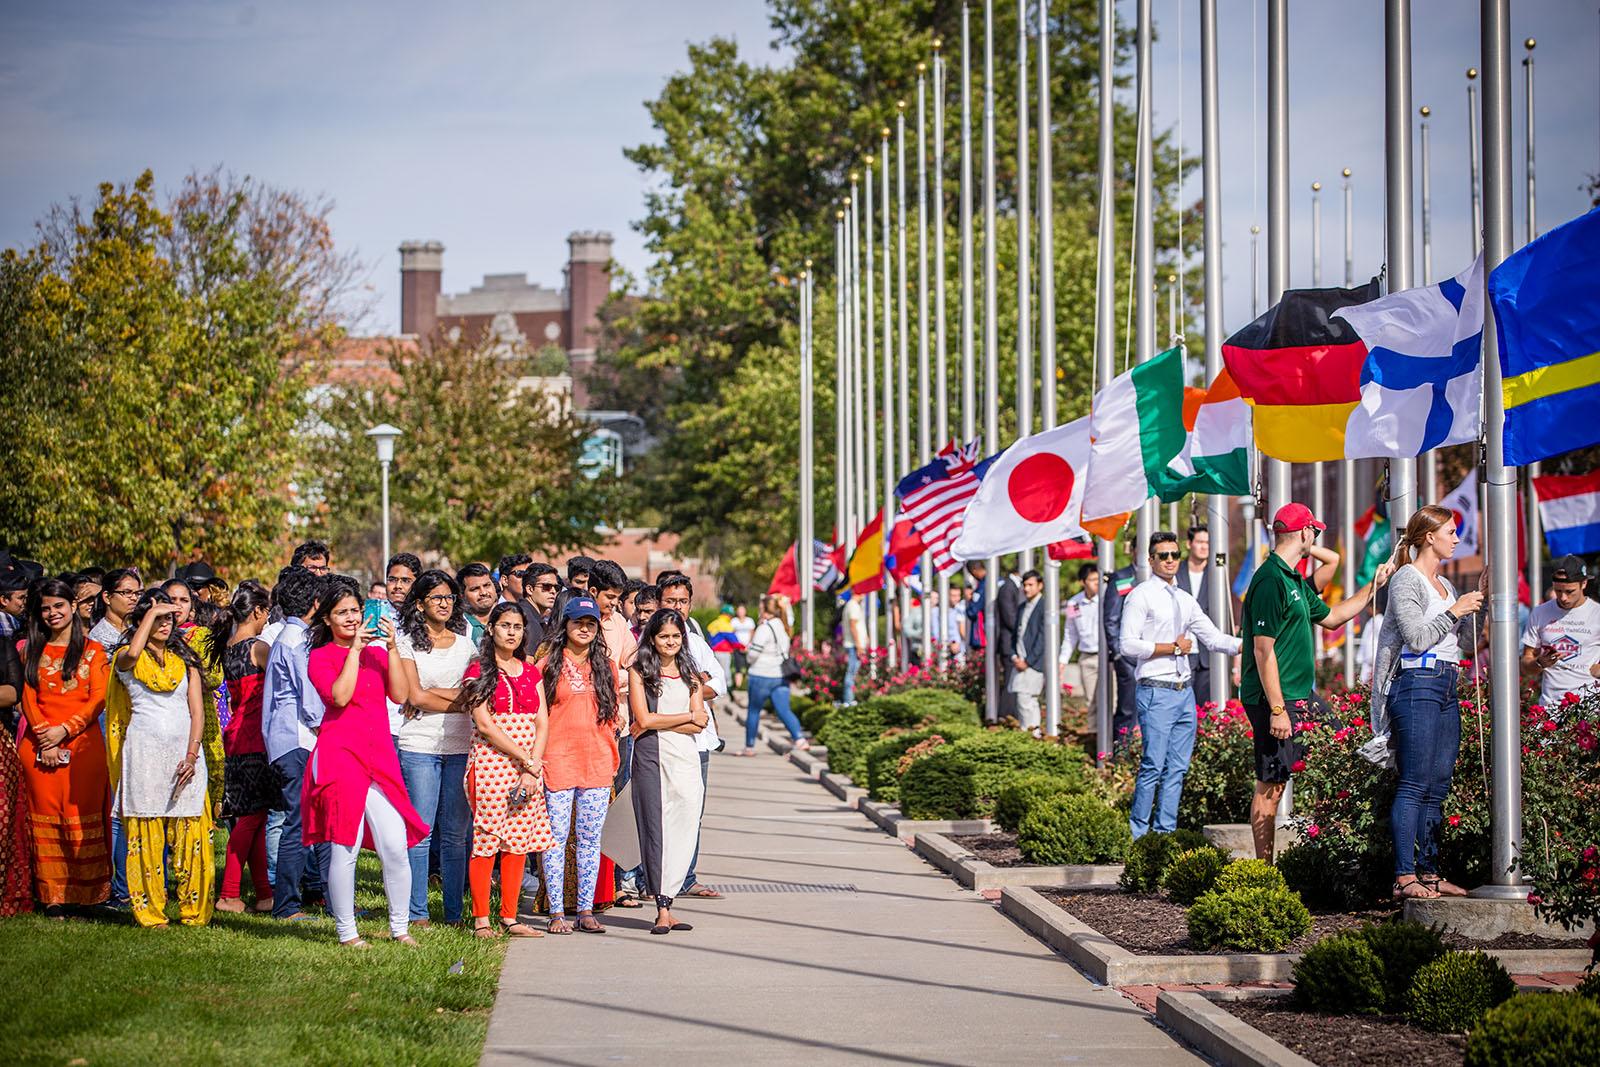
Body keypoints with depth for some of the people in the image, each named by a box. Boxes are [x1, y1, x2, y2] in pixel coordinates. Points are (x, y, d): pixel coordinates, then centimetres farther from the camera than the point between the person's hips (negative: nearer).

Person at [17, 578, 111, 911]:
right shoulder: (31, 651, 15)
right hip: (39, 748, 2)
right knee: (45, 818, -2)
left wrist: (65, 730, -12)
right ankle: (52, 896, -1)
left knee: (82, 817, -5)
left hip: (83, 744, -2)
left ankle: (84, 894, -3)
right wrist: (44, 739, -7)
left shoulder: (92, 651, 9)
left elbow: (98, 699, -1)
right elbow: (28, 699, 8)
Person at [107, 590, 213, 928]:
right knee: (147, 835, -6)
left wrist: (191, 755, -6)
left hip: (185, 750, 2)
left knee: (191, 835, -3)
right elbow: (132, 655, -20)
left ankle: (194, 911, 2)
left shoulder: (185, 659, 16)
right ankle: (149, 912, -3)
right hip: (145, 750, -2)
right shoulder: (128, 659, 7)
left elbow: (197, 710, 7)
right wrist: (151, 613, -11)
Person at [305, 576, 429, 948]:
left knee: (395, 846, -4)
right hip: (340, 754, -4)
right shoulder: (320, 657, 5)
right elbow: (340, 696, -13)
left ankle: (400, 927, 9)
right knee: (345, 849, -5)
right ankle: (347, 933, 4)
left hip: (379, 756, 4)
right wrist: (355, 648, -10)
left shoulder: (377, 652, 18)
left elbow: (399, 695, 4)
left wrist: (391, 648, -3)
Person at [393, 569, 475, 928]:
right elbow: (414, 696, -4)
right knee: (420, 832, -4)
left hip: (460, 747, 3)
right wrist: (459, 701, -5)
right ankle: (417, 913, 0)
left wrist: (430, 697, -6)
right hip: (419, 747, -3)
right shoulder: (407, 642, 4)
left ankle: (454, 913, 7)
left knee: (456, 834, 3)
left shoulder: (465, 643, 13)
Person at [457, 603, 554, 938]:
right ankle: (481, 919, -3)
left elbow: (542, 723, 8)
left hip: (528, 765, 5)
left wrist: (533, 768, -6)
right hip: (491, 763, -5)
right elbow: (485, 725, -9)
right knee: (486, 839, -7)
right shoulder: (479, 671, 0)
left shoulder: (530, 672, 15)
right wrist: (526, 760, -13)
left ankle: (510, 917, 8)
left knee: (519, 841, 3)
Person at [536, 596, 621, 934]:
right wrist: (536, 759, -3)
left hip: (597, 763, 3)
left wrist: (612, 760, 9)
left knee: (590, 839, 4)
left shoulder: (606, 667, 13)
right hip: (558, 761, -3)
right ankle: (557, 912, 0)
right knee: (556, 836, -4)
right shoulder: (548, 664, 3)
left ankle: (586, 910, 8)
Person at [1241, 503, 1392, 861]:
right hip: (1276, 700, -10)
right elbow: (1263, 650, -19)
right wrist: (1277, 709, -22)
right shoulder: (1270, 581, -16)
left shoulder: (1296, 581, 17)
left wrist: (1373, 586, 31)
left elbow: (1330, 617, 32)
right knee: (1271, 784, -6)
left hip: (1297, 698, 10)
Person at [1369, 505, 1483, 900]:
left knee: (1438, 786, 7)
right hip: (1417, 685, -9)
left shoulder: (1444, 585, 20)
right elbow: (1417, 637, -14)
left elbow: (1459, 637, 22)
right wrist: (1455, 611, -8)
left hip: (1446, 689, 9)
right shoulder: (1406, 580, -6)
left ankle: (1429, 874, 9)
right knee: (1414, 785, -11)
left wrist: (1480, 598, 13)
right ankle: (1404, 877, -13)